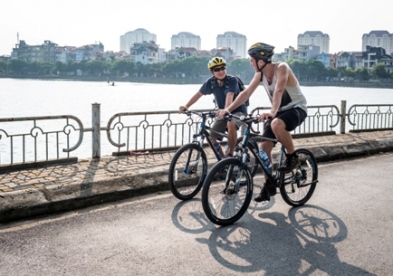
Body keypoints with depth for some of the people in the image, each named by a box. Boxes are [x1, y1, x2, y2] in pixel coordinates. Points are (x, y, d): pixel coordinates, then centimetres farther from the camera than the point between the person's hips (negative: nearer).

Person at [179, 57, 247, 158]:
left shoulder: (232, 80, -22)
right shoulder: (210, 82, -9)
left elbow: (229, 96, -38)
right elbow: (198, 94, 3)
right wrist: (186, 106, -5)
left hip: (238, 111, -5)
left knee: (231, 124, -37)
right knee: (211, 137, -7)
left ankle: (230, 154, -19)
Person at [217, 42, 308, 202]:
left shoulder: (281, 68, -24)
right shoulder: (260, 74, -4)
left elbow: (278, 91, -39)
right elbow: (246, 93, -6)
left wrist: (272, 112, -54)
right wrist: (228, 109, -17)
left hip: (296, 108, -7)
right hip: (278, 111, 7)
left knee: (276, 125, -39)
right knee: (264, 146, -5)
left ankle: (292, 157, -14)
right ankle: (269, 185, 9)